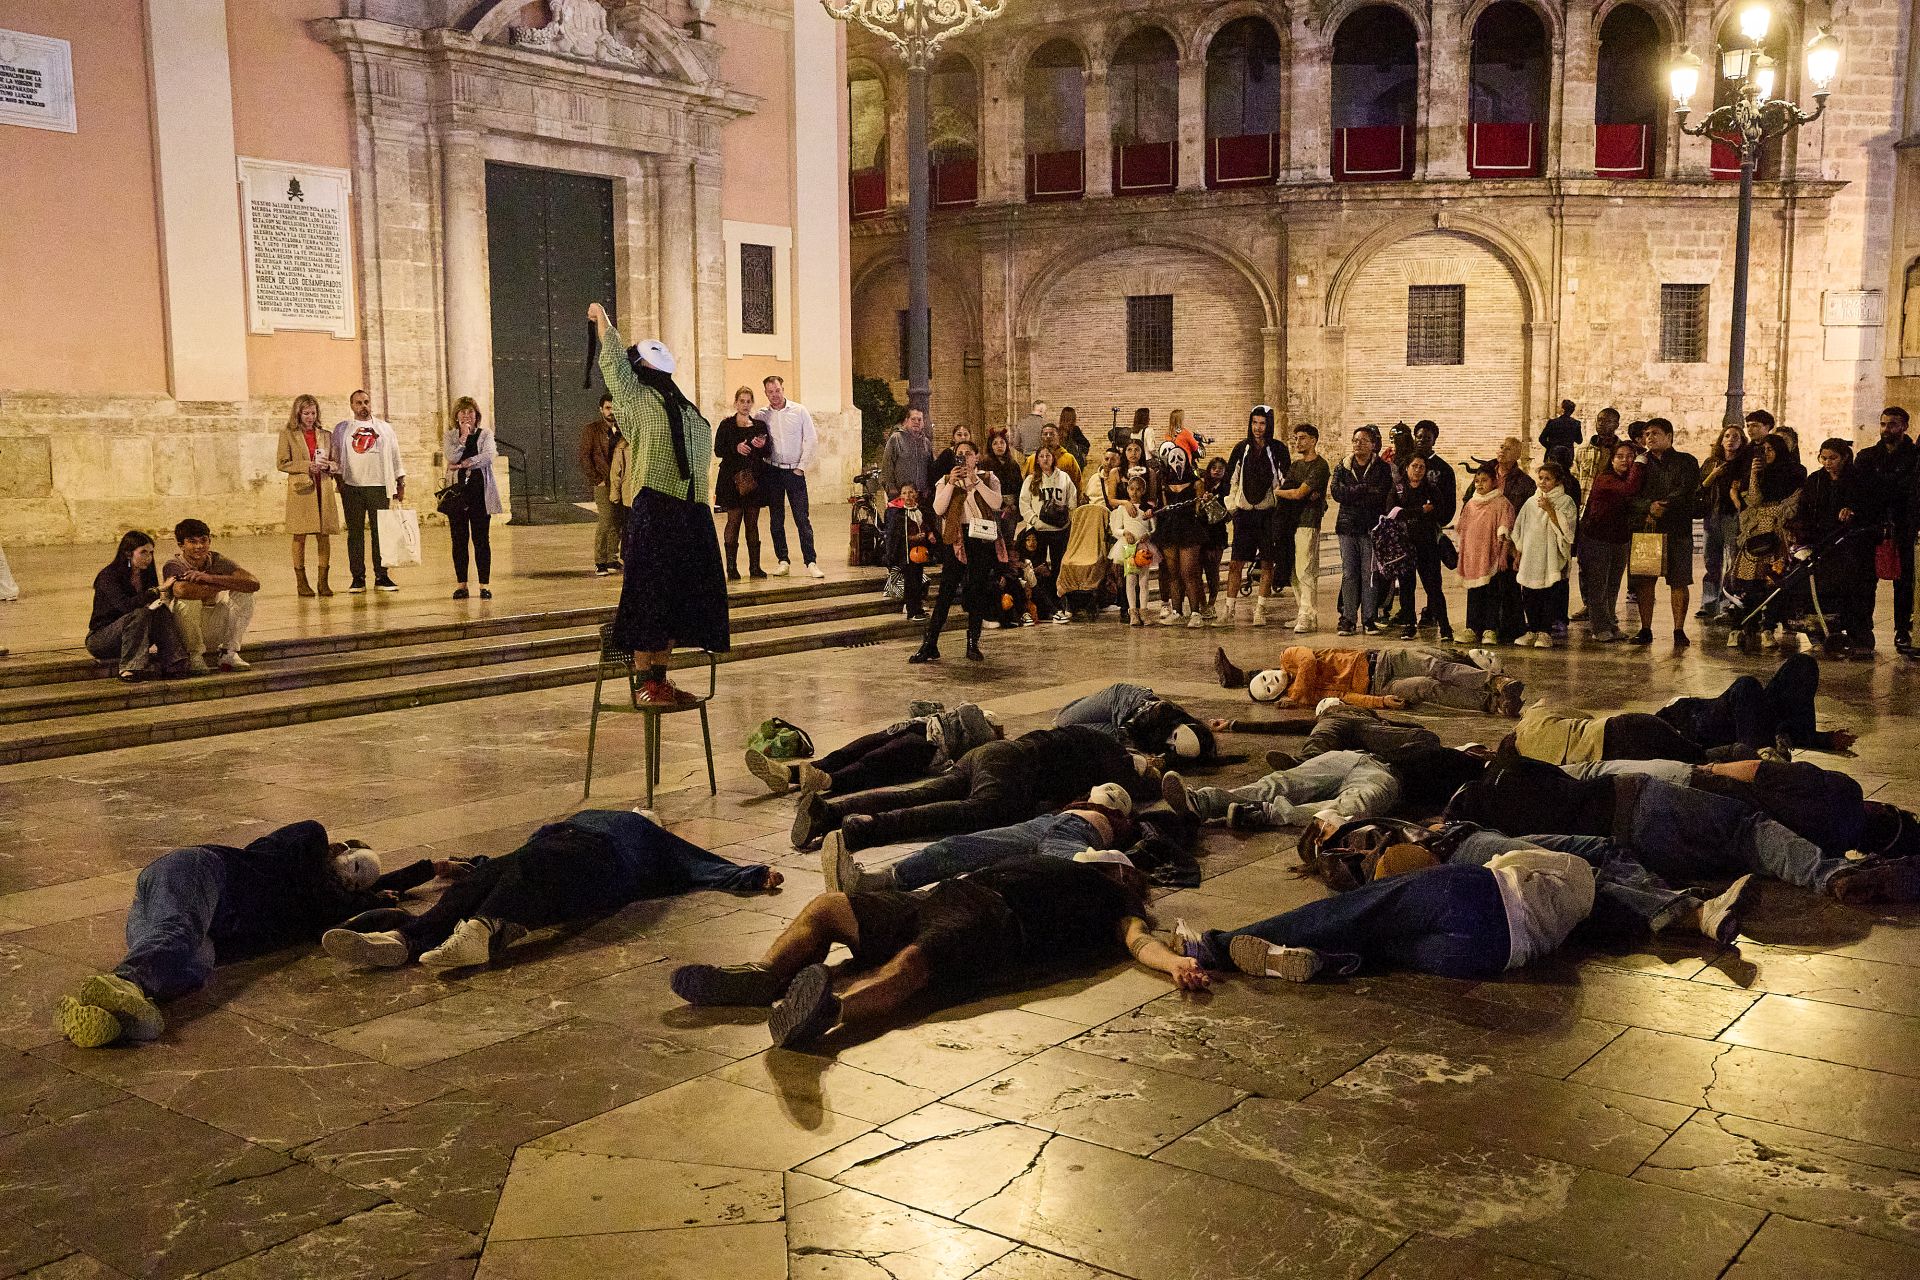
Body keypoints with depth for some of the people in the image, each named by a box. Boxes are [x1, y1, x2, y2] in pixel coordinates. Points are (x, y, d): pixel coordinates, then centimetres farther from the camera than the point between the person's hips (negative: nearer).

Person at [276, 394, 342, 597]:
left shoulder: (325, 435, 13)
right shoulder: (288, 434, 3)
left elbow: (337, 464, 17)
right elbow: (282, 463, -2)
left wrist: (329, 465, -6)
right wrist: (307, 466, -13)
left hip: (323, 488, 3)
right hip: (300, 489, -3)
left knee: (324, 536, 1)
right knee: (300, 536, 0)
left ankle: (323, 582, 6)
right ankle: (301, 582, 6)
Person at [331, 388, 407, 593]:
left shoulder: (385, 428, 12)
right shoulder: (341, 429, 11)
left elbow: (395, 456, 12)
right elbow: (335, 457, 11)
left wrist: (400, 484, 8)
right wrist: (339, 480, 1)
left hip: (379, 486, 0)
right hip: (352, 487, 0)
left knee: (380, 532, 0)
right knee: (355, 533, 1)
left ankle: (381, 576, 6)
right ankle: (357, 578, 4)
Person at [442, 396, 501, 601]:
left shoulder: (485, 434, 6)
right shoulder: (450, 436, 9)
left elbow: (488, 456, -12)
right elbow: (451, 458, -9)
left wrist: (463, 464, -13)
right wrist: (463, 437, -13)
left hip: (480, 492, -1)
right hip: (457, 490, 1)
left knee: (481, 539, -1)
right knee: (459, 540, 3)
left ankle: (485, 584, 3)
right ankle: (461, 584, 10)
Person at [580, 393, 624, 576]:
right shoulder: (591, 430, 0)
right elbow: (584, 458, -4)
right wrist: (596, 480, -10)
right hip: (604, 484, -5)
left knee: (617, 523, 6)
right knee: (605, 522, -12)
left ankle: (612, 559, 15)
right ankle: (600, 563, -6)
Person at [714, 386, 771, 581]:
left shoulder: (759, 426, 12)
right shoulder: (726, 425, 3)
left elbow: (768, 452, 14)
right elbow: (718, 450, -2)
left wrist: (763, 445, -8)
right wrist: (736, 449, -18)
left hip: (755, 478, 3)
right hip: (732, 477, -3)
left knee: (752, 522, 5)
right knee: (734, 520, -4)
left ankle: (755, 566, 8)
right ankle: (731, 567, -3)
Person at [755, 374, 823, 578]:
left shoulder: (799, 411, 2)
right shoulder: (761, 415, 5)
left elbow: (811, 440, 1)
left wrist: (801, 467, -3)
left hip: (794, 471, -2)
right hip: (772, 471, 2)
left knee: (802, 518, -6)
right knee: (776, 519, 3)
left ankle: (810, 562, -6)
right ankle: (783, 561, 10)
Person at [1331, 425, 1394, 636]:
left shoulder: (1382, 468, 2)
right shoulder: (1342, 467, 10)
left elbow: (1381, 496, -12)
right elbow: (1336, 492, -6)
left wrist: (1351, 493, -13)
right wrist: (1365, 490, -12)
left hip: (1371, 527, -2)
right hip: (1348, 526, 2)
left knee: (1370, 574, 0)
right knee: (1348, 574, 1)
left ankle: (1369, 618, 7)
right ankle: (1348, 619, 4)